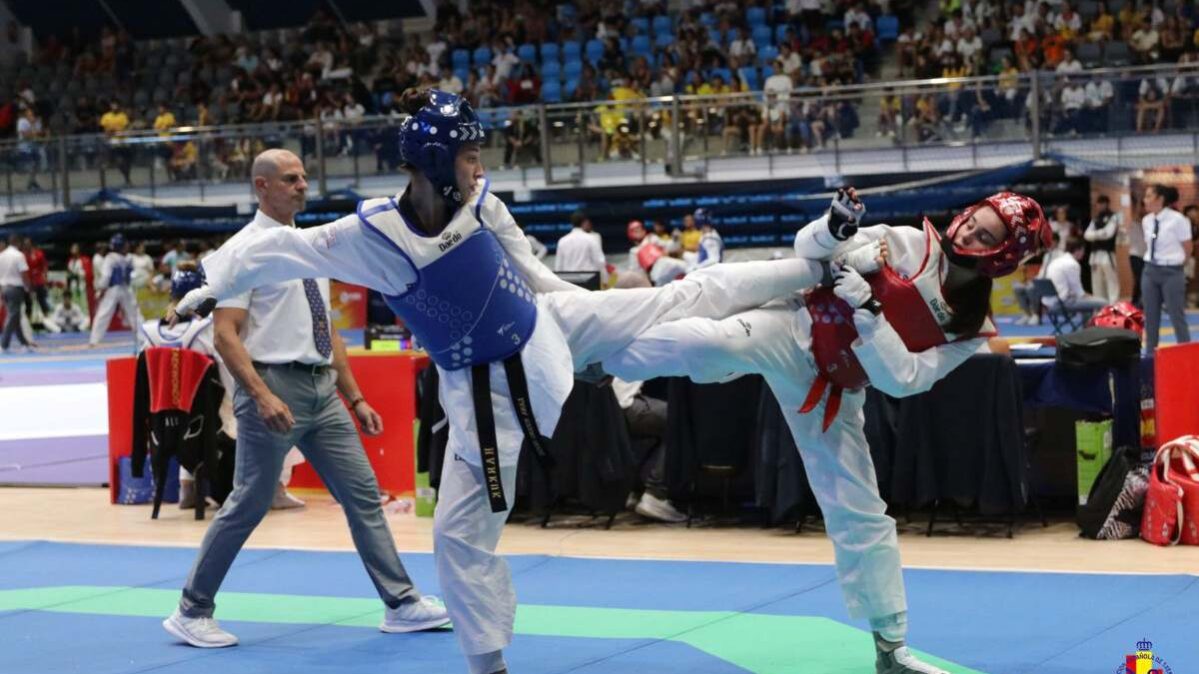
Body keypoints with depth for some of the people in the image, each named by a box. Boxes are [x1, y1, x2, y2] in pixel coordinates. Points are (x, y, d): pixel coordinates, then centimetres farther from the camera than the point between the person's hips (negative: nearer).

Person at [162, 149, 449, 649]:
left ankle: (402, 604, 12)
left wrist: (355, 399, 15)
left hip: (321, 388, 7)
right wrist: (262, 396, -25)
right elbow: (224, 335, -15)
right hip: (275, 387, -7)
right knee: (249, 505, -1)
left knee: (362, 493, 6)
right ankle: (192, 612, 13)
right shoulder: (244, 250, -8)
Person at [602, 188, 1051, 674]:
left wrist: (868, 310, -24)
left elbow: (901, 380, -14)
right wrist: (833, 230, -23)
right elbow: (809, 251, 0)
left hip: (830, 393, 3)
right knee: (712, 343, -36)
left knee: (861, 514, 6)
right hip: (791, 332, -3)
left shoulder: (970, 328, -2)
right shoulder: (910, 245, -7)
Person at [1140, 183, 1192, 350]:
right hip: (1150, 271, 6)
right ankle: (1150, 355, 18)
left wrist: (1174, 263, 5)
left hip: (1171, 272, -6)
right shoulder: (1146, 221, 3)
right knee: (1150, 317, 9)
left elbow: (1188, 248, -5)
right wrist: (1153, 262, 10)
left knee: (1177, 317, -1)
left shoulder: (1177, 220, -15)